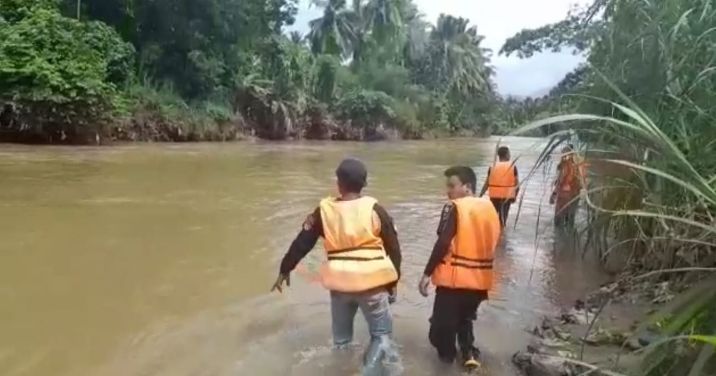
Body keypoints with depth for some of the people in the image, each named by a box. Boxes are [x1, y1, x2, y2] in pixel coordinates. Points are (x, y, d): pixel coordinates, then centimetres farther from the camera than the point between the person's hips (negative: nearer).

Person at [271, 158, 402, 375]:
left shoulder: (324, 210, -3)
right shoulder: (374, 209, -7)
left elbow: (301, 243, 5)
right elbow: (394, 248, -2)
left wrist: (285, 270, 19)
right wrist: (393, 281, 11)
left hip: (340, 283, 2)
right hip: (372, 282, -2)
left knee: (341, 339, 22)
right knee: (381, 335, 12)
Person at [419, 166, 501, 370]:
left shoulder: (455, 208, -12)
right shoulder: (490, 207, 8)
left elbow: (443, 244, -19)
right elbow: (492, 242, 14)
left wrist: (427, 273, -14)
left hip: (454, 277, -7)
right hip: (480, 278, 7)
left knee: (443, 320, 11)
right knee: (465, 318, 26)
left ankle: (446, 353, 23)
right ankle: (469, 353, 16)